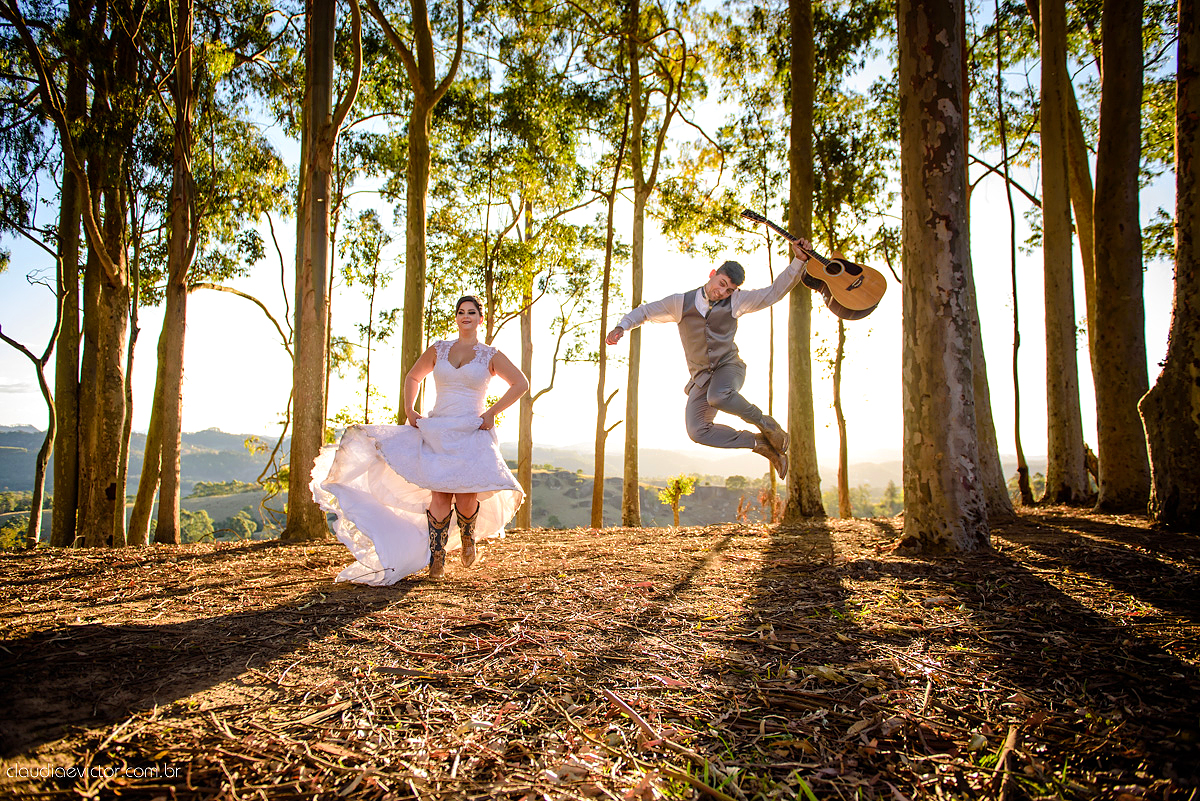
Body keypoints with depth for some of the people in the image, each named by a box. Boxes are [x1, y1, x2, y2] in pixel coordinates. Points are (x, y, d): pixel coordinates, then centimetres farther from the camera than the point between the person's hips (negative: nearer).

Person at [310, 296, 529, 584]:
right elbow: (412, 377, 25)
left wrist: (492, 413, -1)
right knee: (439, 495, -13)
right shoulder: (438, 349, 13)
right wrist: (409, 410, 10)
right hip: (437, 432, 2)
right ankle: (436, 559, 1)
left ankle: (468, 535, 21)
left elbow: (521, 383, 5)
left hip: (473, 433, -2)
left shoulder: (490, 355, 6)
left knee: (466, 499, -13)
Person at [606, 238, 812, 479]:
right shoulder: (681, 302, -1)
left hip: (728, 366, -2)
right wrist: (622, 327, -11)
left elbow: (775, 291, -1)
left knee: (718, 396, -39)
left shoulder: (735, 301, -1)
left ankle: (767, 424, -15)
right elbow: (644, 311, 6)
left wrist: (798, 261, -12)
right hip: (701, 376, 3)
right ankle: (759, 443, -8)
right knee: (697, 431, -18)